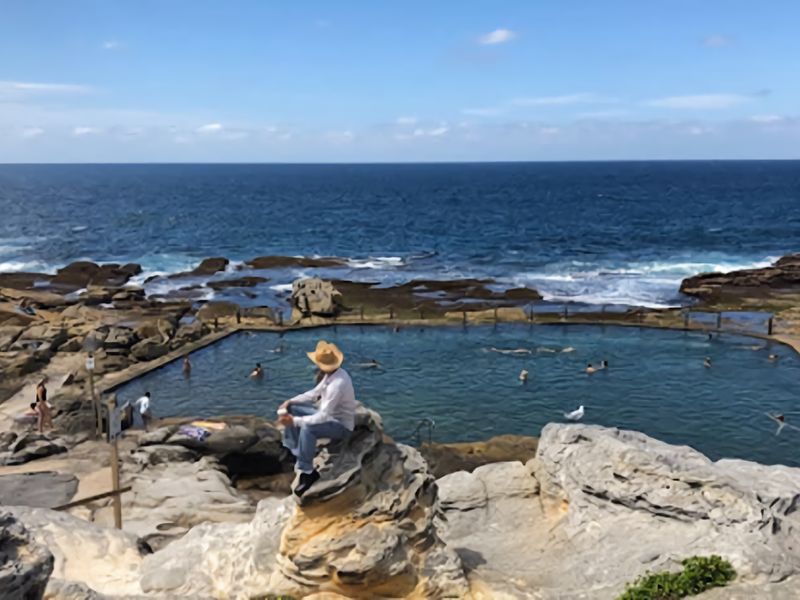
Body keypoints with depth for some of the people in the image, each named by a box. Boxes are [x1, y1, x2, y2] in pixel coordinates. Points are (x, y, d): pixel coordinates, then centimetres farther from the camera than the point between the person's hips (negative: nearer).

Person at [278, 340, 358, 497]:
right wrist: (291, 401, -2)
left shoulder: (337, 384, -33)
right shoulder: (331, 374, -5)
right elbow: (314, 393, 9)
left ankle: (307, 472, -20)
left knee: (307, 428, -36)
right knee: (290, 409, 3)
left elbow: (323, 417, -33)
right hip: (329, 414, 10)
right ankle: (294, 453, 5)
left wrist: (295, 421, -31)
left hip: (341, 425, -10)